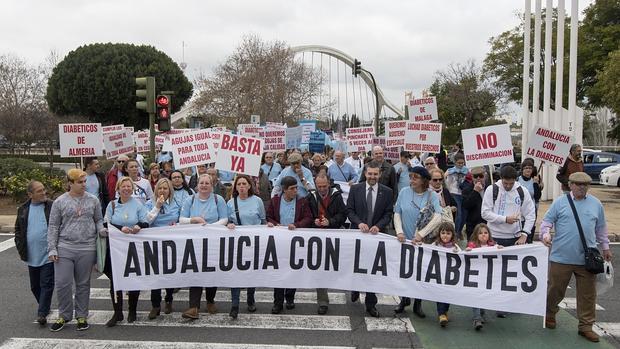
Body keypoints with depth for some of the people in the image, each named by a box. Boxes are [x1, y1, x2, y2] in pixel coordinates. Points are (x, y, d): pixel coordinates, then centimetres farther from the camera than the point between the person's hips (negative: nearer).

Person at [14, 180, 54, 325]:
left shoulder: (52, 206, -6)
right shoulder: (23, 209, 6)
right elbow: (18, 230, 14)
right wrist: (21, 249, 5)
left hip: (48, 255, -5)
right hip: (32, 256, 5)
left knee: (46, 284, -4)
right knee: (35, 286, 16)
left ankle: (42, 313, 2)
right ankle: (44, 307, 35)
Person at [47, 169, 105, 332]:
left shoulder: (93, 200, 5)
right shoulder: (60, 202, 2)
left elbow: (98, 220, 13)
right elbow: (53, 226, 4)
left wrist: (101, 230, -10)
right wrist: (52, 248, -2)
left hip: (87, 249, 1)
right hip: (64, 248, -1)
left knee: (83, 284, 9)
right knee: (62, 283, -1)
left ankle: (82, 316, 22)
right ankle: (64, 315, 19)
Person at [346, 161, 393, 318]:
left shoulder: (387, 192, 0)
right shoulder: (355, 189, -1)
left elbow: (388, 214, 0)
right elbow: (349, 210, -2)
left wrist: (378, 226, -17)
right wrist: (359, 223, -18)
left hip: (377, 234, 0)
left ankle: (370, 304, 15)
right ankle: (356, 289, 42)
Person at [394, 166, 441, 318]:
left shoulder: (432, 196, -9)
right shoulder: (404, 192, -2)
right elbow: (397, 213, 1)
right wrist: (399, 231, -13)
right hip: (405, 240, 2)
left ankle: (417, 304, 24)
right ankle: (404, 299, 31)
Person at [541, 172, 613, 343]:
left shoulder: (596, 204, 9)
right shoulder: (560, 202, 0)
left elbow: (601, 228, 19)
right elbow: (547, 221, 1)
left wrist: (605, 247, 22)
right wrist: (546, 234, -17)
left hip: (587, 258, 3)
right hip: (561, 257, -2)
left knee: (587, 294, 7)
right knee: (555, 290, 8)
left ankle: (586, 326, 20)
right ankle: (549, 315, 31)